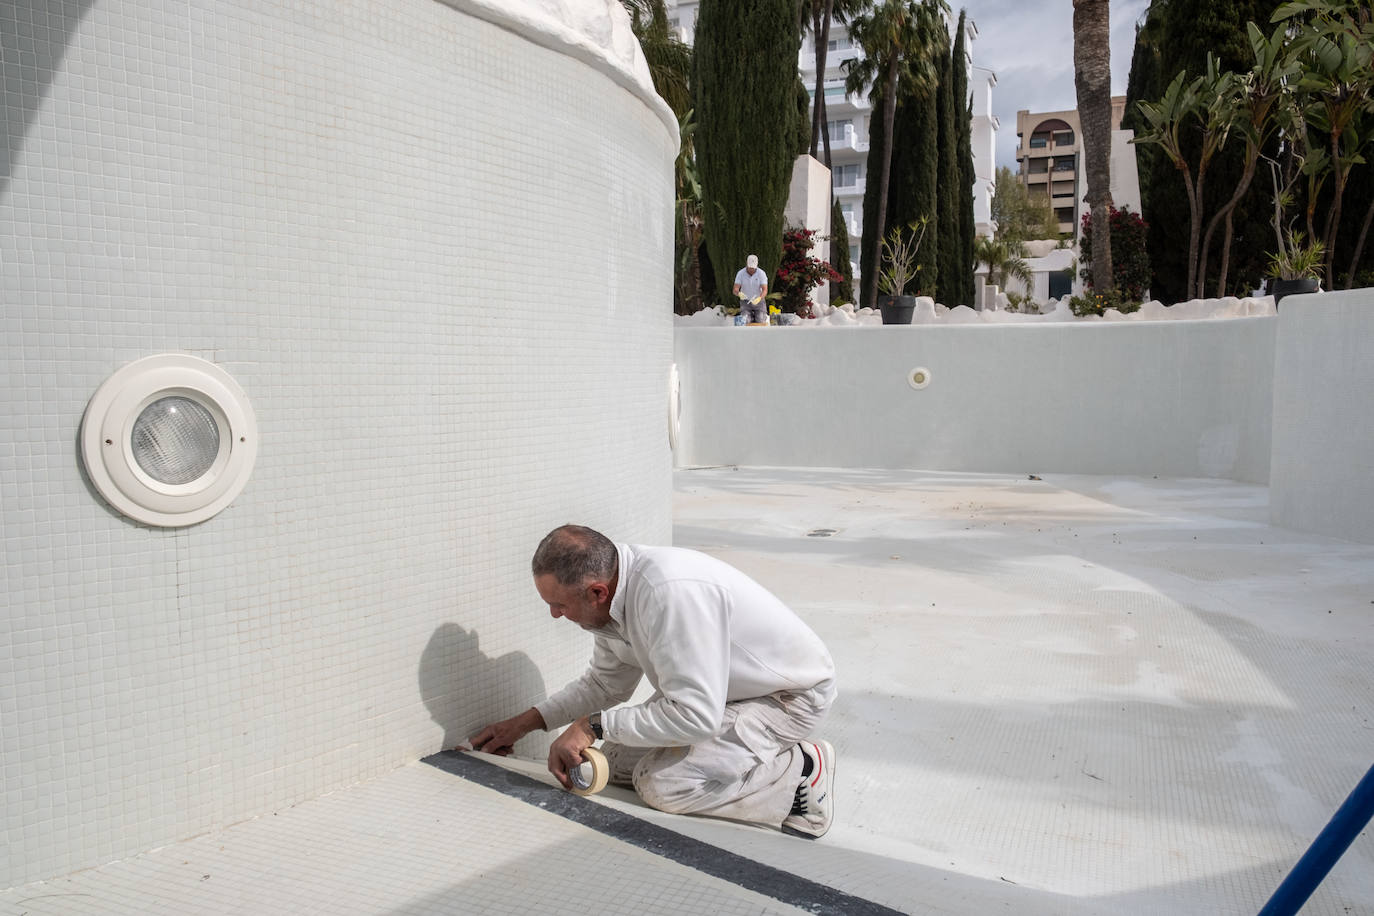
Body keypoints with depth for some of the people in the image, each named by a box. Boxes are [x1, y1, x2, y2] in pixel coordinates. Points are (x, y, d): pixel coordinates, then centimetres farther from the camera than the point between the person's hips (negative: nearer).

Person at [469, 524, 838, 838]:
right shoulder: (615, 597, -6)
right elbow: (605, 683, 12)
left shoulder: (672, 593, -36)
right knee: (617, 765, 6)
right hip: (715, 690, 9)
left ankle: (802, 772, -7)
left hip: (790, 694, -9)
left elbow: (695, 714, -35)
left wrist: (594, 725, -25)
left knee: (662, 784, -23)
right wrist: (527, 721, 5)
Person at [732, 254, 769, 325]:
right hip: (745, 302, 1)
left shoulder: (761, 274, -15)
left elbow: (765, 290, -22)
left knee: (761, 324, -12)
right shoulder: (740, 274, -12)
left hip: (759, 301, -1)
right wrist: (739, 294, -43)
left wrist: (759, 298, -43)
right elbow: (735, 290, -17)